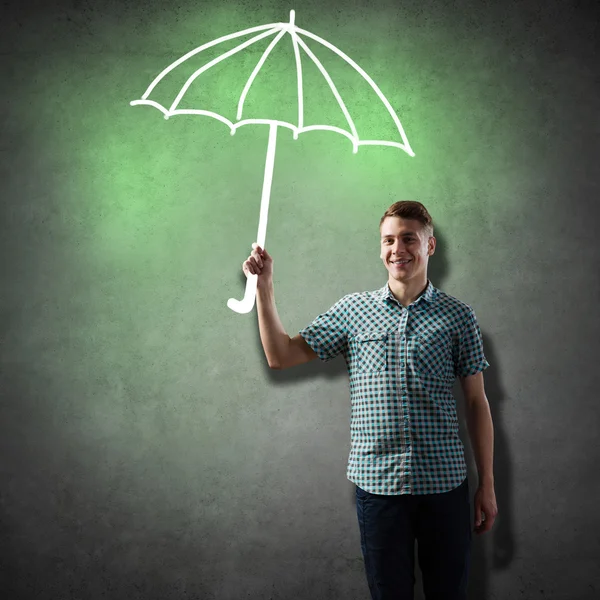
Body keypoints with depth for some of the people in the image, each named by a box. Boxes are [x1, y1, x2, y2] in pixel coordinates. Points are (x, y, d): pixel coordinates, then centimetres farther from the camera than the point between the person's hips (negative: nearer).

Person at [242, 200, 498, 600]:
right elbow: (281, 356, 5)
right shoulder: (353, 310, 4)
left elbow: (477, 402, 5)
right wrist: (264, 286, -3)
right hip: (377, 481, 0)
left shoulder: (458, 316, 2)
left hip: (444, 482, 0)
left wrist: (488, 485, 3)